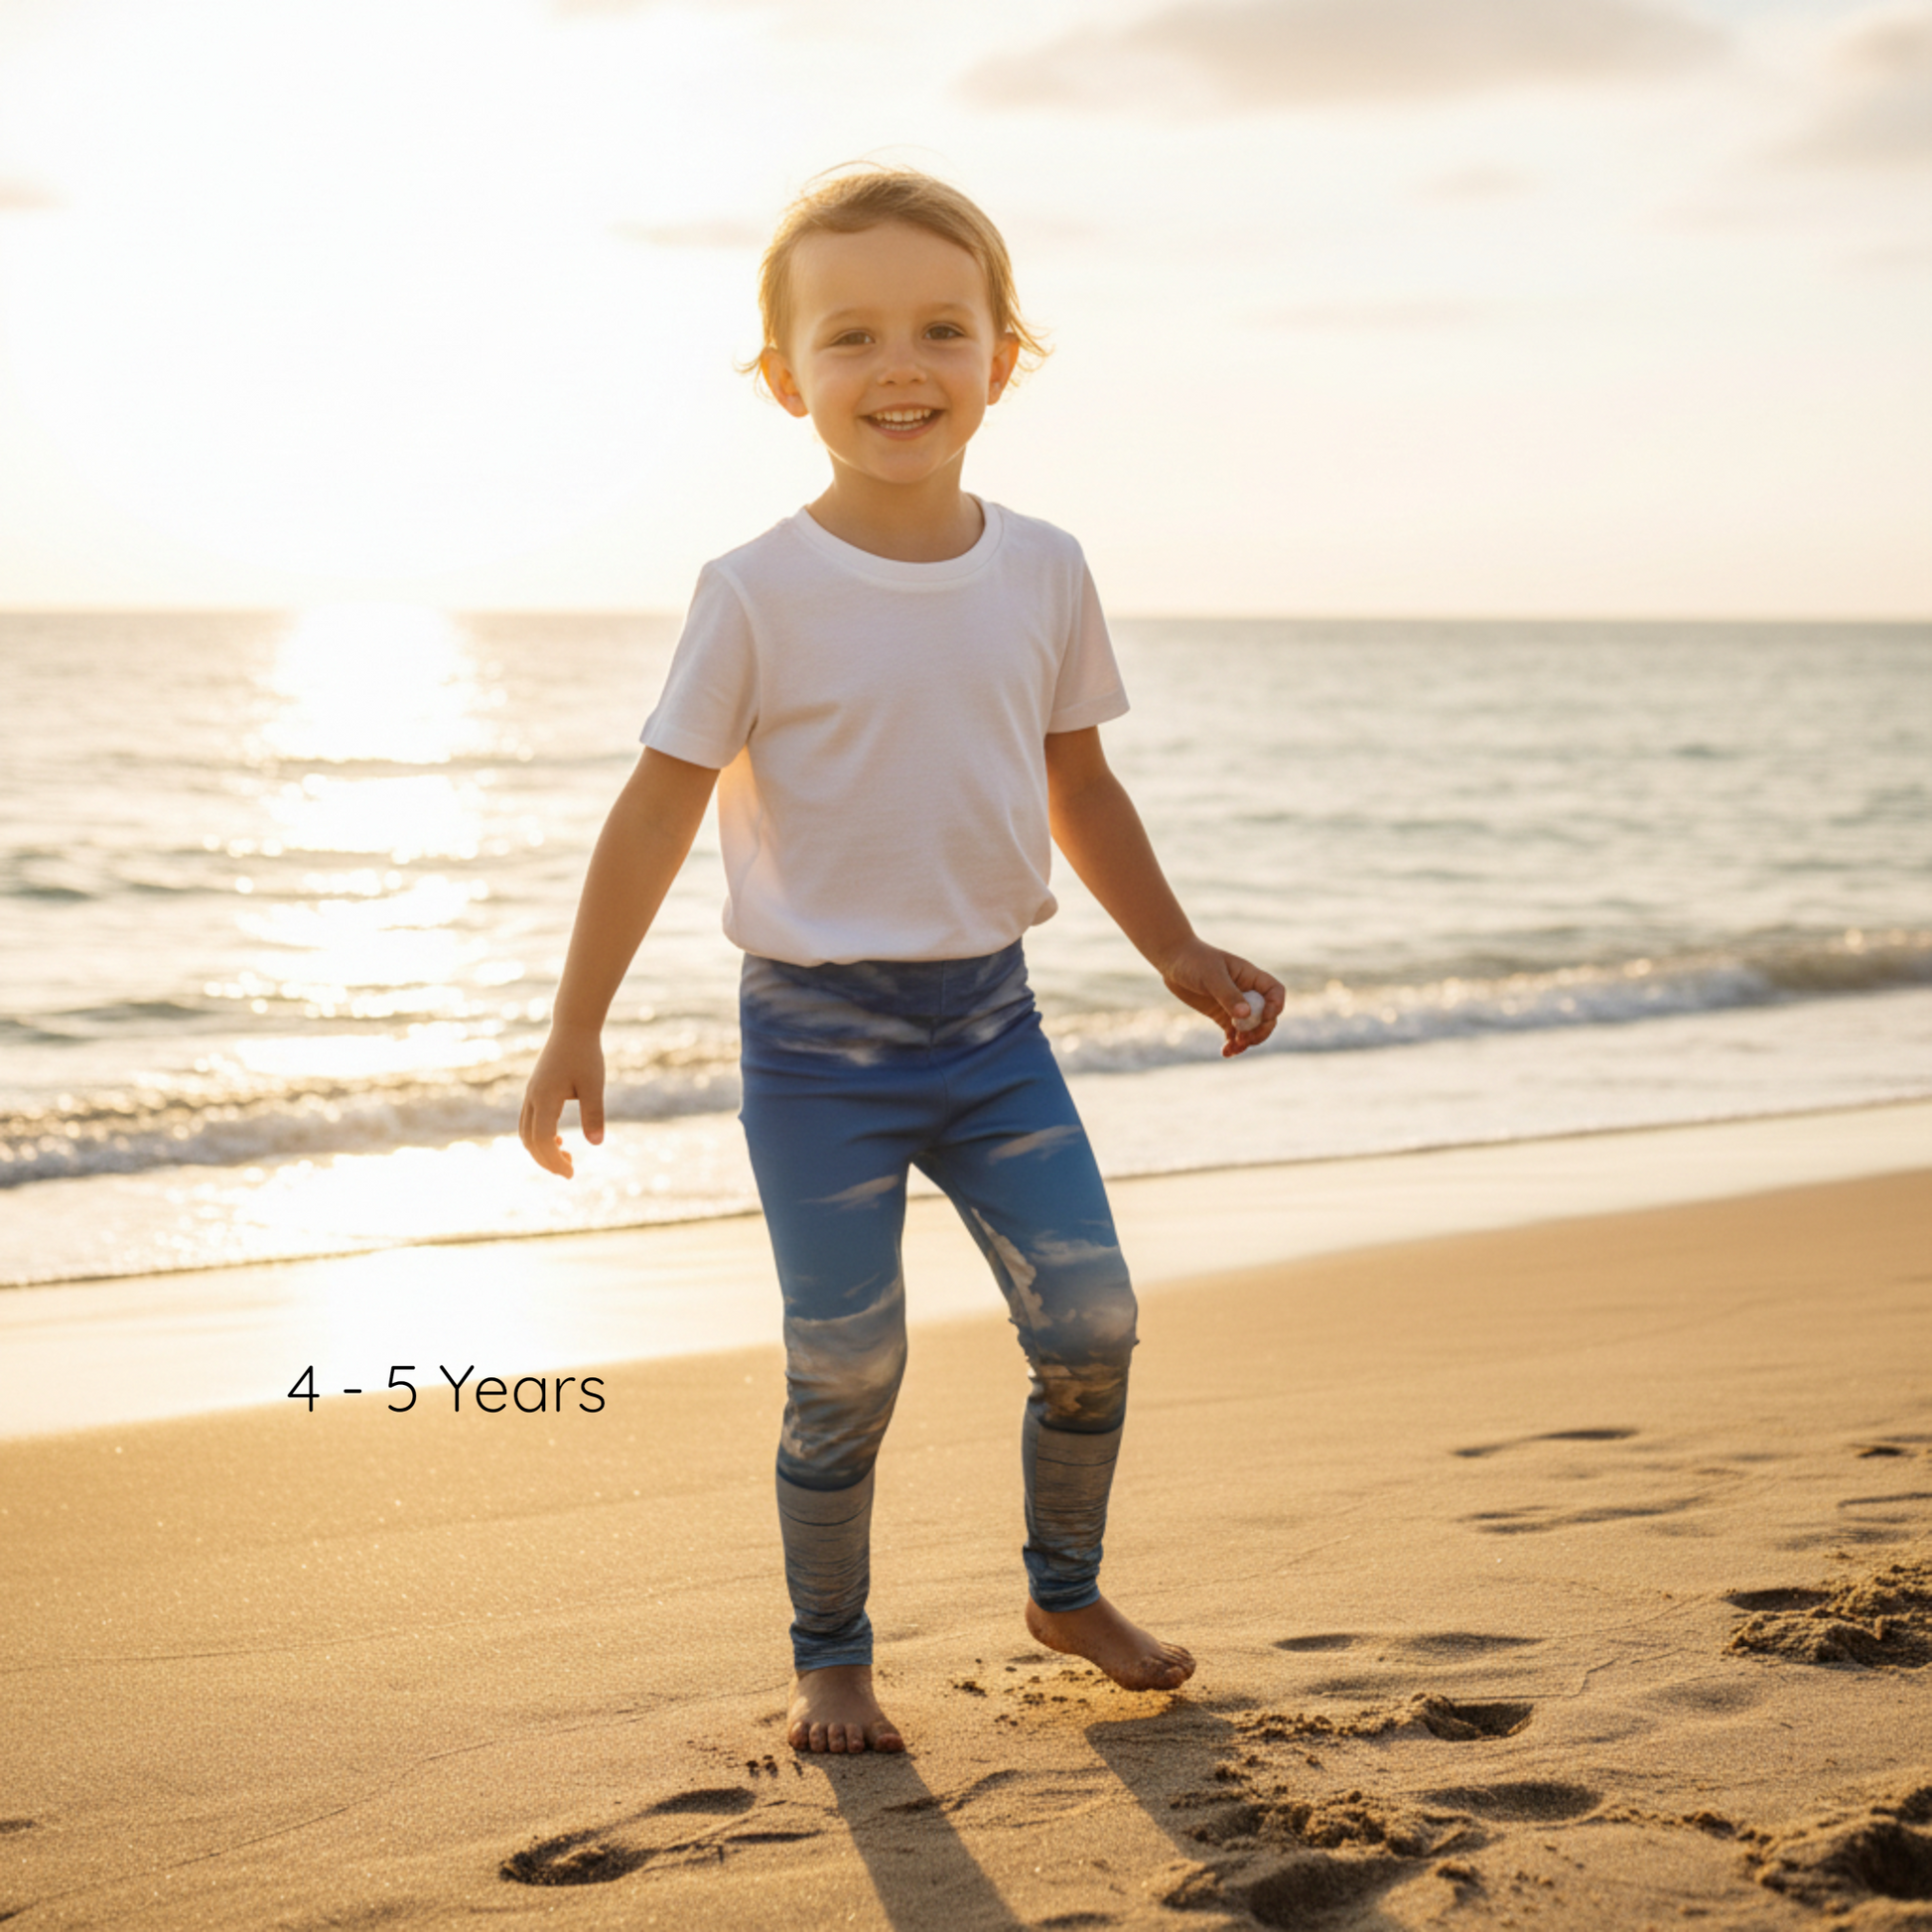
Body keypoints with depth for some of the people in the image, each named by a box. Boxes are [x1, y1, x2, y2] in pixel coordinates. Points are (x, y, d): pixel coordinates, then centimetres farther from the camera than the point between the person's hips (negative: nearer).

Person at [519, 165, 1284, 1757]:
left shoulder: (1042, 571, 2)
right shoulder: (761, 592, -11)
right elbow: (661, 806, -7)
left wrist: (1179, 953, 16)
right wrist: (576, 1026, -7)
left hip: (990, 1014, 4)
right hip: (821, 1032, -4)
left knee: (1090, 1316, 3)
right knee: (847, 1373, 1)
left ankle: (1068, 1590, 27)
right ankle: (831, 1656, 21)